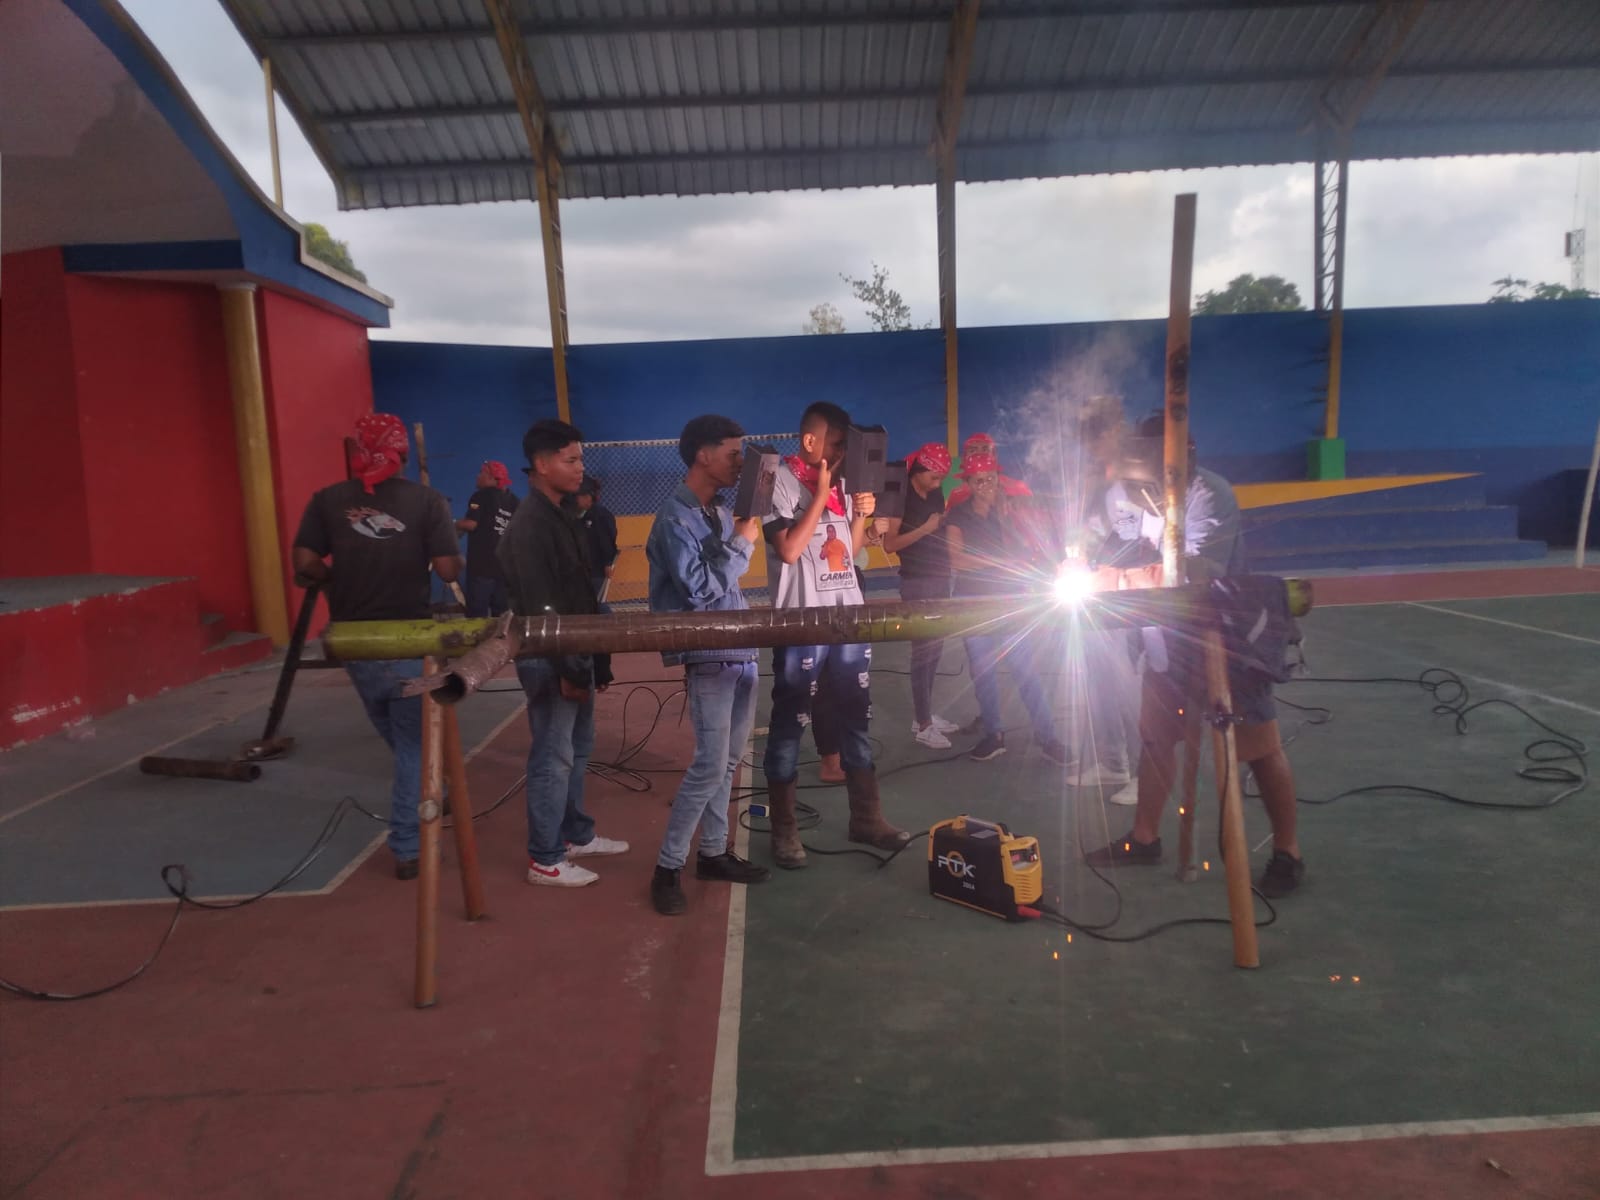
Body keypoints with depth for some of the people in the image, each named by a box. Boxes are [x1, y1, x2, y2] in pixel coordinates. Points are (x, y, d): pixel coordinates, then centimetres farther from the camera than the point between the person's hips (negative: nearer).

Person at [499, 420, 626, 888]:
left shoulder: (562, 518, 13)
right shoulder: (530, 525, -16)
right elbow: (539, 607, -21)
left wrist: (596, 660, 16)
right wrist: (566, 669, -21)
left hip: (575, 653, 9)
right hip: (549, 659, -9)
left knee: (578, 748, 18)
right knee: (553, 757, -2)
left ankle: (577, 834, 32)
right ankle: (545, 859, 9)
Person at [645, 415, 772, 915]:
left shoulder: (720, 512, 12)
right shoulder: (674, 518, -14)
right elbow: (699, 588, -20)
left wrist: (745, 540, 2)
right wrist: (740, 543, -14)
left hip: (742, 652, 8)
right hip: (709, 658, -8)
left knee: (728, 762, 13)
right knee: (709, 766, -8)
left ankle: (713, 851, 25)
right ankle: (668, 867, 5)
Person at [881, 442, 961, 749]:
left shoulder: (936, 496, 11)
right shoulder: (900, 496, -10)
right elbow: (889, 544, -16)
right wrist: (925, 529, -20)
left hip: (940, 579, 7)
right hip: (917, 583, -7)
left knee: (935, 648, 11)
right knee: (922, 650, -4)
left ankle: (925, 714, 21)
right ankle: (922, 725, 2)